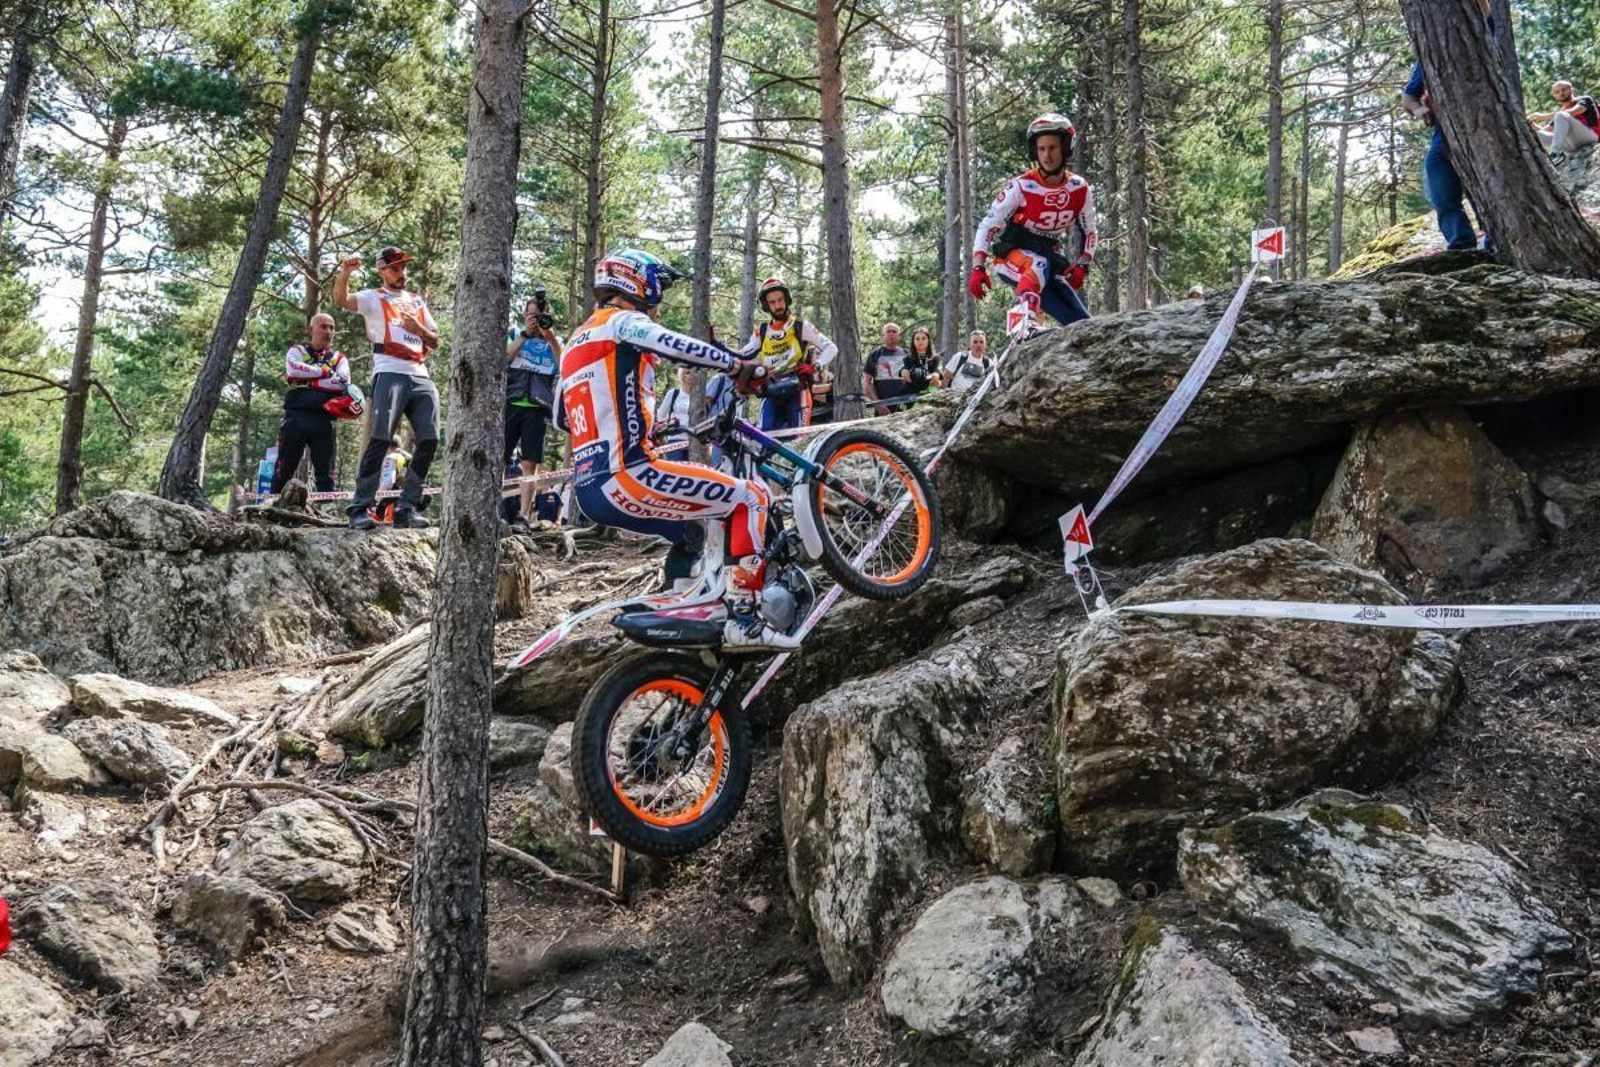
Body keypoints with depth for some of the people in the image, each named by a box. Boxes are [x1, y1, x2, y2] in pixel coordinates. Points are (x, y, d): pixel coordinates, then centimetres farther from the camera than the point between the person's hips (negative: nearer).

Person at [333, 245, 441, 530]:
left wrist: (418, 329, 4)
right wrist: (345, 271, -26)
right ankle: (359, 509, -13)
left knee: (430, 441, -4)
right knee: (380, 440, -15)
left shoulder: (418, 302, 27)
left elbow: (435, 341, 25)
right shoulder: (373, 297, 11)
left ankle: (407, 507, 2)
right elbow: (341, 299, -8)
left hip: (421, 376, 6)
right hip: (390, 374, -5)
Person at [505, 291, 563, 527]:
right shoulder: (514, 334, 14)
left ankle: (524, 514, -6)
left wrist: (550, 337, -11)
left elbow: (565, 367, -3)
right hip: (510, 403, 0)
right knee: (497, 459, -5)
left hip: (537, 409, 0)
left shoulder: (554, 341, 15)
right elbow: (502, 358, -4)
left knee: (529, 464, -4)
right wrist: (525, 334, -10)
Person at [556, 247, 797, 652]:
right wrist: (740, 365, -18)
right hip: (625, 477, -9)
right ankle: (744, 621, -10)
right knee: (751, 497, -4)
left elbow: (561, 417, 35)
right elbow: (676, 345, -23)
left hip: (588, 490, 10)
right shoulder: (622, 321, 0)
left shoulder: (576, 341, 26)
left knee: (699, 529, 28)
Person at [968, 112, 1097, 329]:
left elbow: (1089, 232, 11)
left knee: (1084, 326, -6)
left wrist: (1082, 266, -5)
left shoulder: (1080, 189, -3)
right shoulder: (1021, 187, -16)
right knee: (1039, 266, -42)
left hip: (1050, 256, 5)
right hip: (1011, 254, -5)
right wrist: (978, 268, -24)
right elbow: (988, 226, -13)